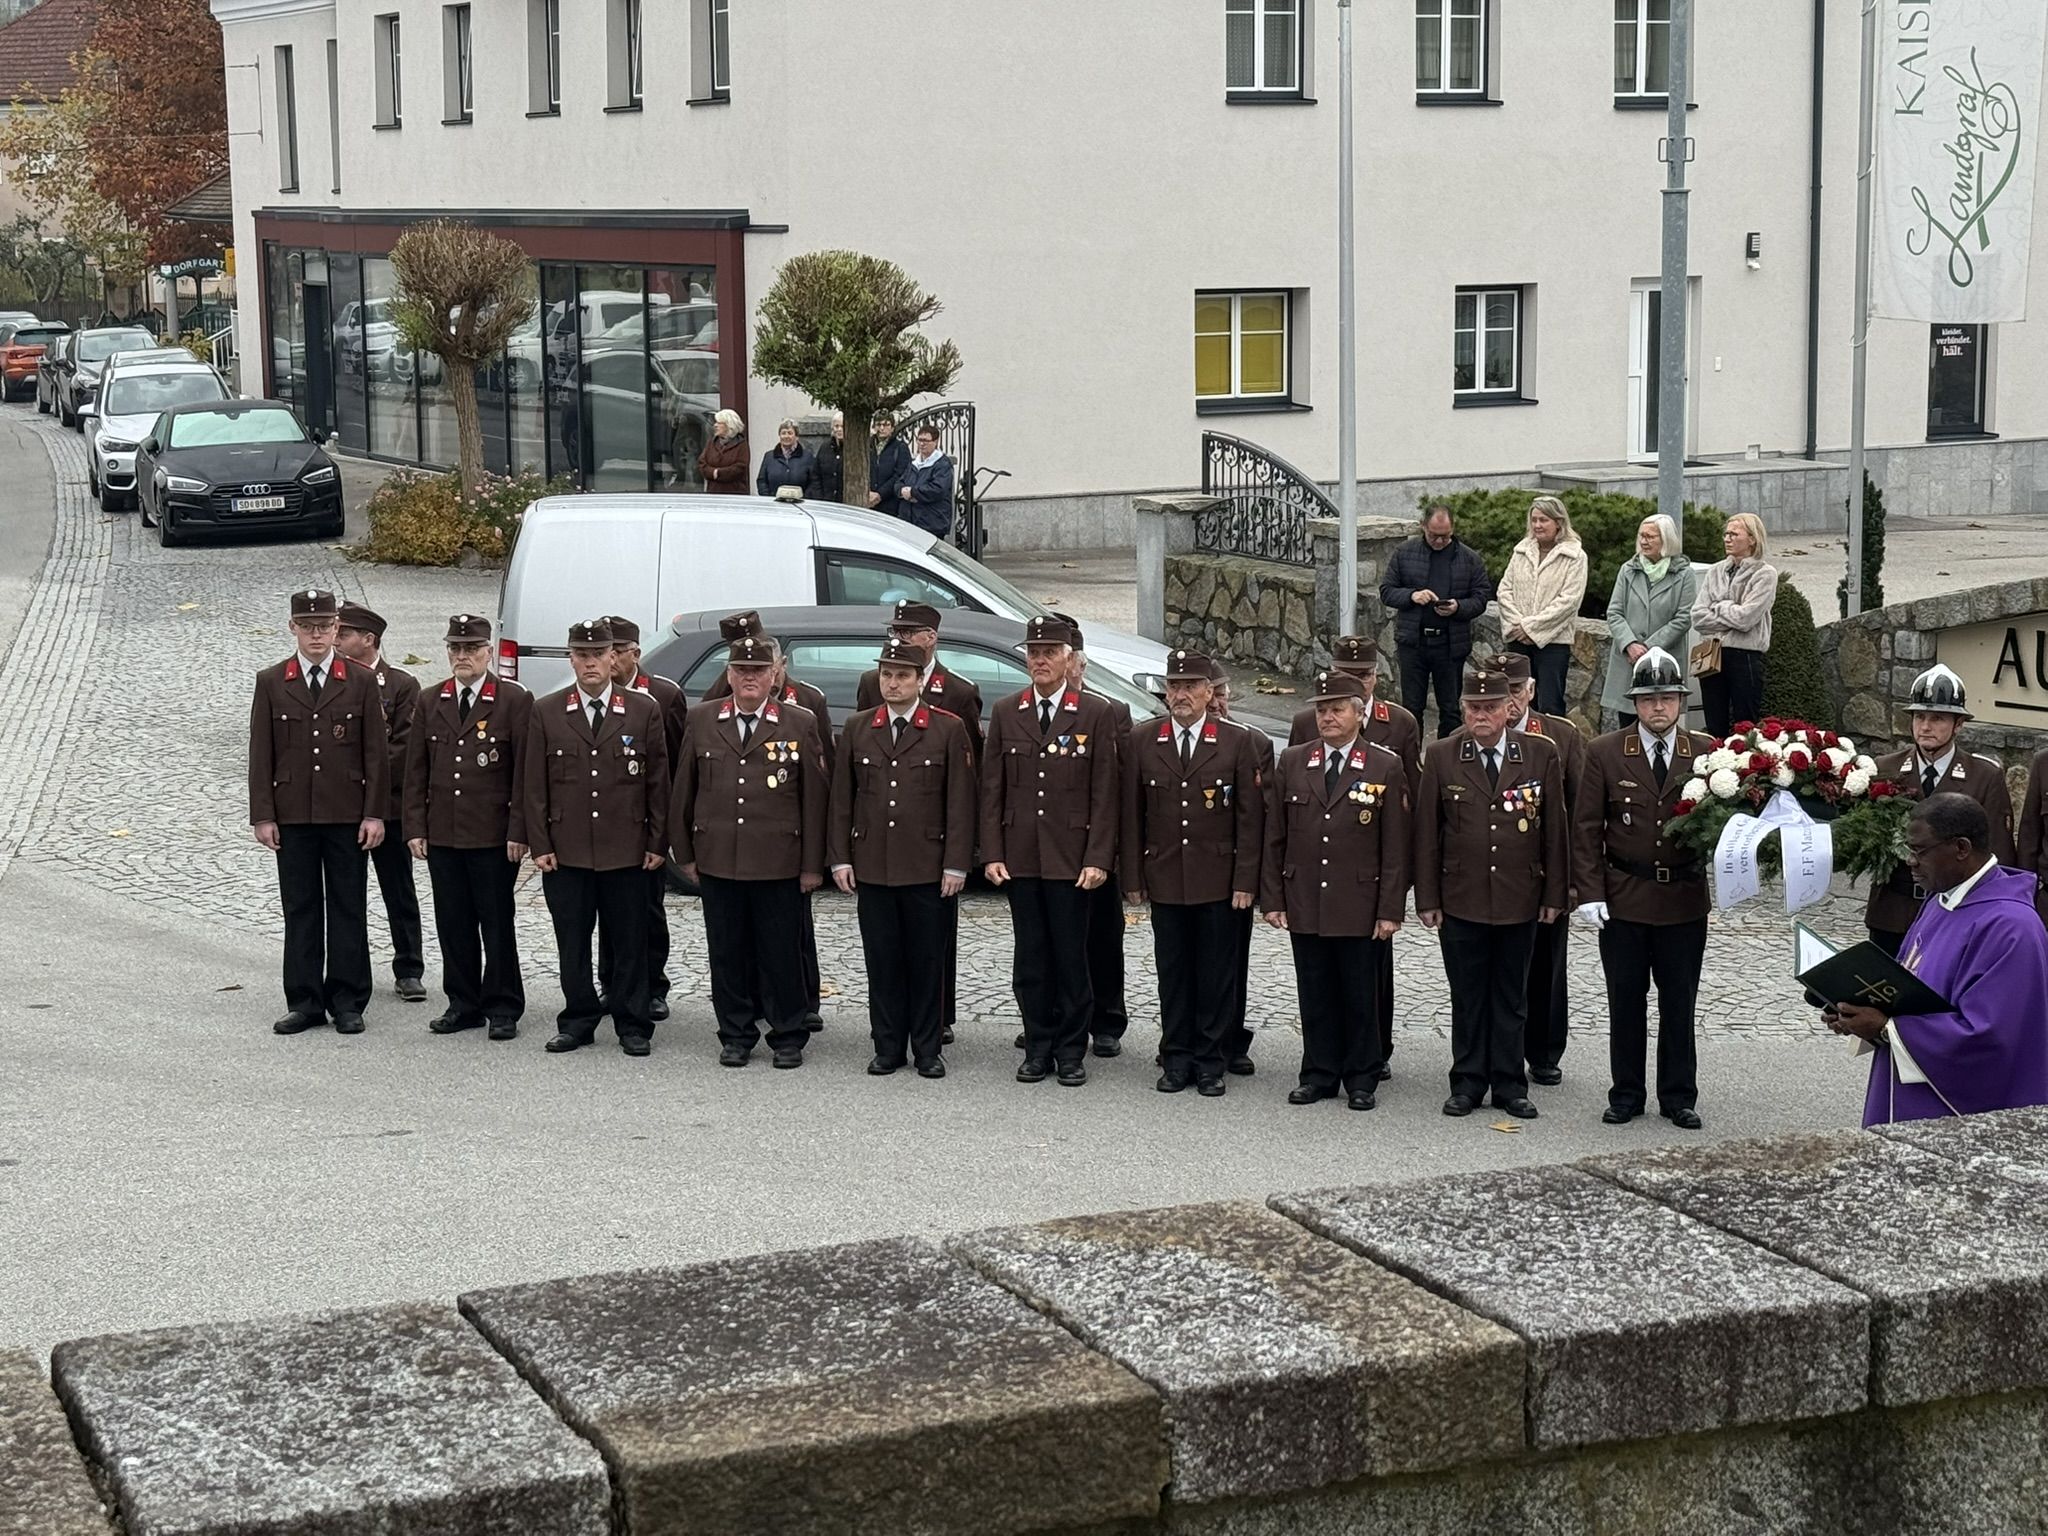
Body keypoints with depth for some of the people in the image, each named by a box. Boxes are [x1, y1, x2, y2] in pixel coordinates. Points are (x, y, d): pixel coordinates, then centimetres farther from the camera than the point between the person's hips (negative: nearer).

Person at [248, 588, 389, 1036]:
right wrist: (262, 816, -2)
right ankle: (304, 1002, 11)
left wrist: (374, 813, -4)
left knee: (348, 910, 3)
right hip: (292, 815, 1)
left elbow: (375, 753, 3)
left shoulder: (361, 682, 4)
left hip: (347, 815, -1)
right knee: (300, 910, 5)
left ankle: (347, 1002, 9)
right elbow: (261, 755, 4)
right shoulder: (271, 683, 6)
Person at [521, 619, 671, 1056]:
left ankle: (633, 1026, 13)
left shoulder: (644, 711, 3)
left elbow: (658, 782, 4)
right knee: (572, 943, 6)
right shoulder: (546, 713, 5)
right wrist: (539, 845, -1)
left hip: (626, 851, -1)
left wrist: (657, 842, 0)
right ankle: (578, 1022, 17)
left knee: (630, 942, 4)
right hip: (566, 852, 1)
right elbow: (534, 785, 5)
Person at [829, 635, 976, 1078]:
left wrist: (956, 864, -7)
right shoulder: (858, 728, 8)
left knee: (926, 960, 4)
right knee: (881, 959, 6)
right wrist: (839, 858, 3)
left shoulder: (949, 729, 0)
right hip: (871, 867, 2)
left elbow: (960, 803, -2)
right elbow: (841, 798, 9)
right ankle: (888, 1048, 15)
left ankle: (927, 1049, 13)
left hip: (927, 869, -2)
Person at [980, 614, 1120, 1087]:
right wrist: (992, 854, 0)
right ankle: (1038, 1047, 16)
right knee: (1031, 957, 7)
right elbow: (992, 789, 8)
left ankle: (1071, 1050, 11)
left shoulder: (1096, 713, 0)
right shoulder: (1006, 714, 8)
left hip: (1071, 857, -3)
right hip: (1020, 857, 3)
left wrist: (1097, 858, -9)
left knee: (1071, 955, 2)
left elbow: (1104, 793, -3)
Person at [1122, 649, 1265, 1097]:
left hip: (1218, 880, -2)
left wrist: (1246, 881, -6)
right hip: (1164, 880, 2)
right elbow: (1132, 816, 7)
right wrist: (1133, 878, 2)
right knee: (1172, 972, 7)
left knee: (1216, 972, 3)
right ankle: (1176, 1058, 16)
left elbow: (1251, 817, -1)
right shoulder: (1143, 744, 5)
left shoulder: (1237, 743, -1)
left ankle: (1211, 1061, 12)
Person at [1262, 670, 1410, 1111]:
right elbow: (1274, 838, 8)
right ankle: (1319, 1074, 19)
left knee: (1360, 996, 6)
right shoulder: (1292, 763, 6)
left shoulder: (1386, 768, -2)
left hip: (1359, 905, -2)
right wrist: (1272, 898, 3)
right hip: (1305, 905, 3)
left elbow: (1395, 847, -3)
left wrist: (1391, 909, -7)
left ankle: (1361, 1080, 16)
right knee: (1314, 994, 9)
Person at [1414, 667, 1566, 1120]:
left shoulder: (1542, 756, 0)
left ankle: (1510, 1085, 18)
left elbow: (1554, 830, 4)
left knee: (1511, 998, 9)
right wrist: (1427, 899, -1)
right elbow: (1426, 833, 1)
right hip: (1461, 900, 0)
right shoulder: (1440, 757, -1)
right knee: (1467, 997, 7)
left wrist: (1554, 894, 2)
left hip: (1520, 900, 0)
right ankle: (1468, 1083, 16)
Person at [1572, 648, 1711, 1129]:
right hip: (1624, 898, -1)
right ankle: (1626, 1094, 18)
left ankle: (1679, 1097, 19)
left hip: (1684, 898, 1)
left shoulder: (1705, 754, 3)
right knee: (1626, 1000, 7)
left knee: (1680, 1001, 8)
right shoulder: (1604, 753, -1)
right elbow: (1586, 828, -1)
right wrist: (1590, 892, -7)